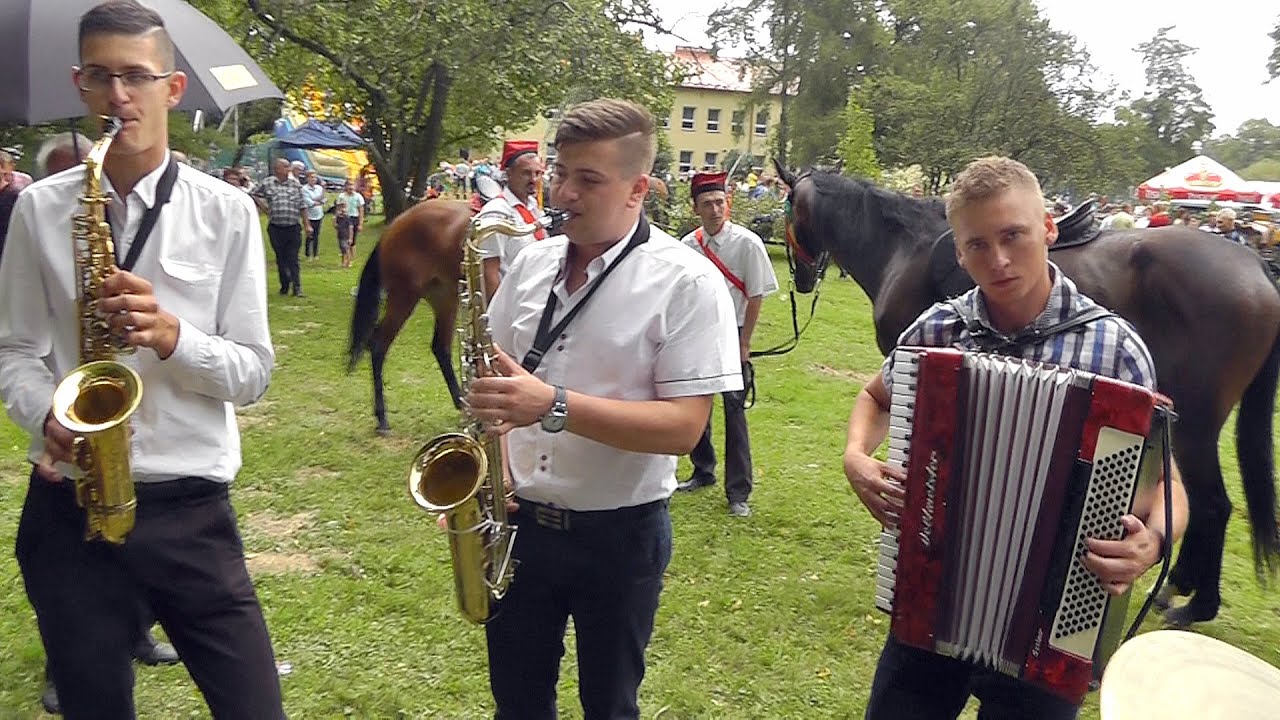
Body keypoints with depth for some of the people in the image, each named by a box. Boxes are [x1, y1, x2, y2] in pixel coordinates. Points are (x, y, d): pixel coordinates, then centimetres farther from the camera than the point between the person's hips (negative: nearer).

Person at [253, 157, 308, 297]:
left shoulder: (296, 184, 6)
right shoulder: (267, 183, 2)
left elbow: (302, 206, 8)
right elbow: (255, 195, 15)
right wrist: (266, 210, 7)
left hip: (293, 228, 0)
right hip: (276, 228, 0)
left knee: (293, 259, -2)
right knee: (281, 259, 9)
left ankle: (297, 287, -3)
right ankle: (284, 286, 19)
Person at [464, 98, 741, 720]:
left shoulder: (686, 282, -15)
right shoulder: (533, 262, 2)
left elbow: (683, 426, -21)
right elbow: (492, 372, 13)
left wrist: (554, 405, -31)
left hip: (619, 533, -4)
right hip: (519, 519, 5)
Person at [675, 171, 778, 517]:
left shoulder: (748, 243, -11)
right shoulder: (688, 245, 0)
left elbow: (755, 297, -9)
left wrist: (743, 344, -10)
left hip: (731, 335, -4)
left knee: (734, 411, -3)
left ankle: (738, 492, 6)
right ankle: (703, 472, 34)